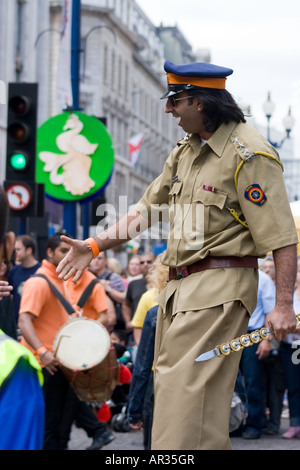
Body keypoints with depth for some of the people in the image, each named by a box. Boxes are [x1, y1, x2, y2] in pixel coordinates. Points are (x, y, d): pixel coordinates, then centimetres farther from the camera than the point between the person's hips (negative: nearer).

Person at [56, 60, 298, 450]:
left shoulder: (249, 154, -13)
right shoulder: (186, 151, 14)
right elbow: (149, 208, 21)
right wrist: (94, 246, 14)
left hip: (219, 290, -9)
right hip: (179, 287, 9)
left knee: (188, 392, -15)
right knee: (170, 384, 13)